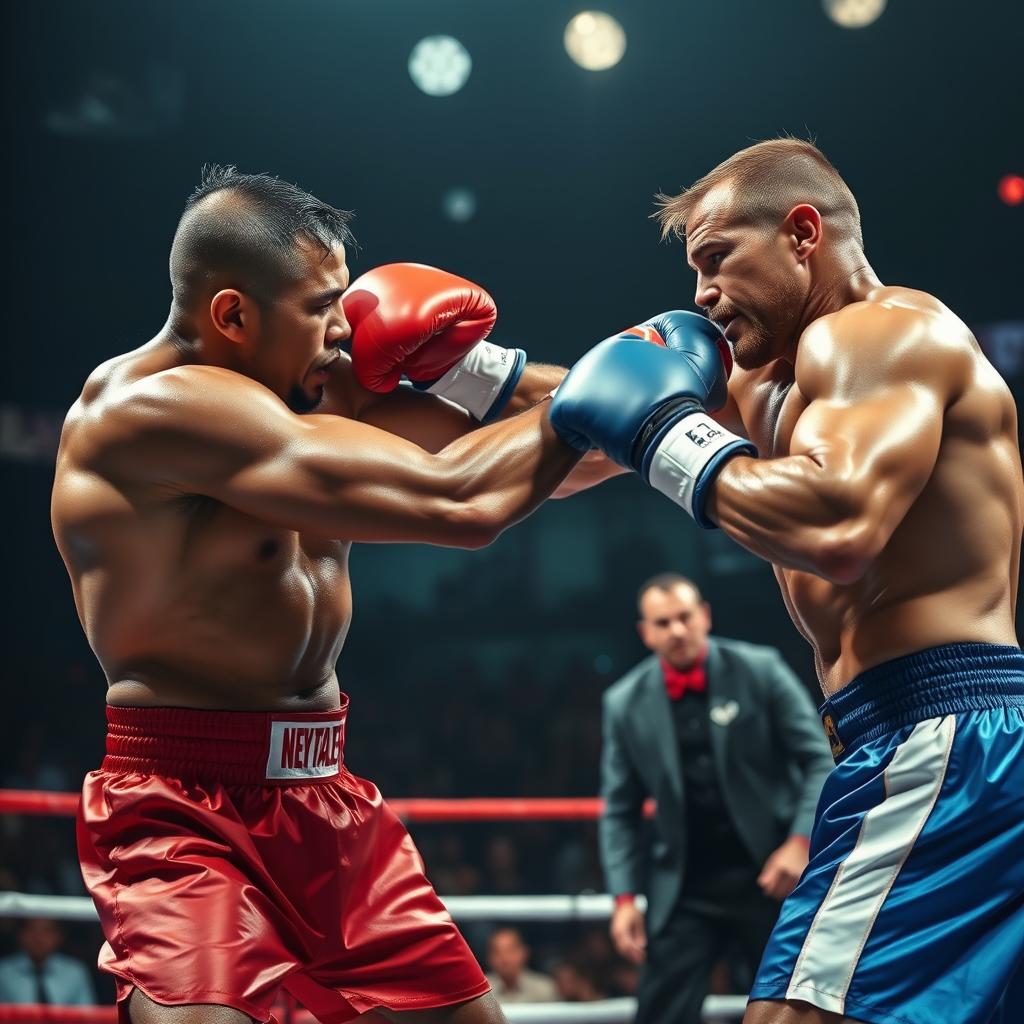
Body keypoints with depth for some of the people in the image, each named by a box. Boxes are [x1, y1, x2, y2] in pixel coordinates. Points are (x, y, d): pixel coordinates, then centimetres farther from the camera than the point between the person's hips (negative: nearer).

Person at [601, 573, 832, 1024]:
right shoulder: (625, 702, 0)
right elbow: (620, 811, 6)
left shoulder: (760, 670, -5)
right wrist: (625, 897, -2)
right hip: (683, 889, 1)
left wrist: (800, 841, -15)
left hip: (771, 874, -1)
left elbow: (819, 760, -3)